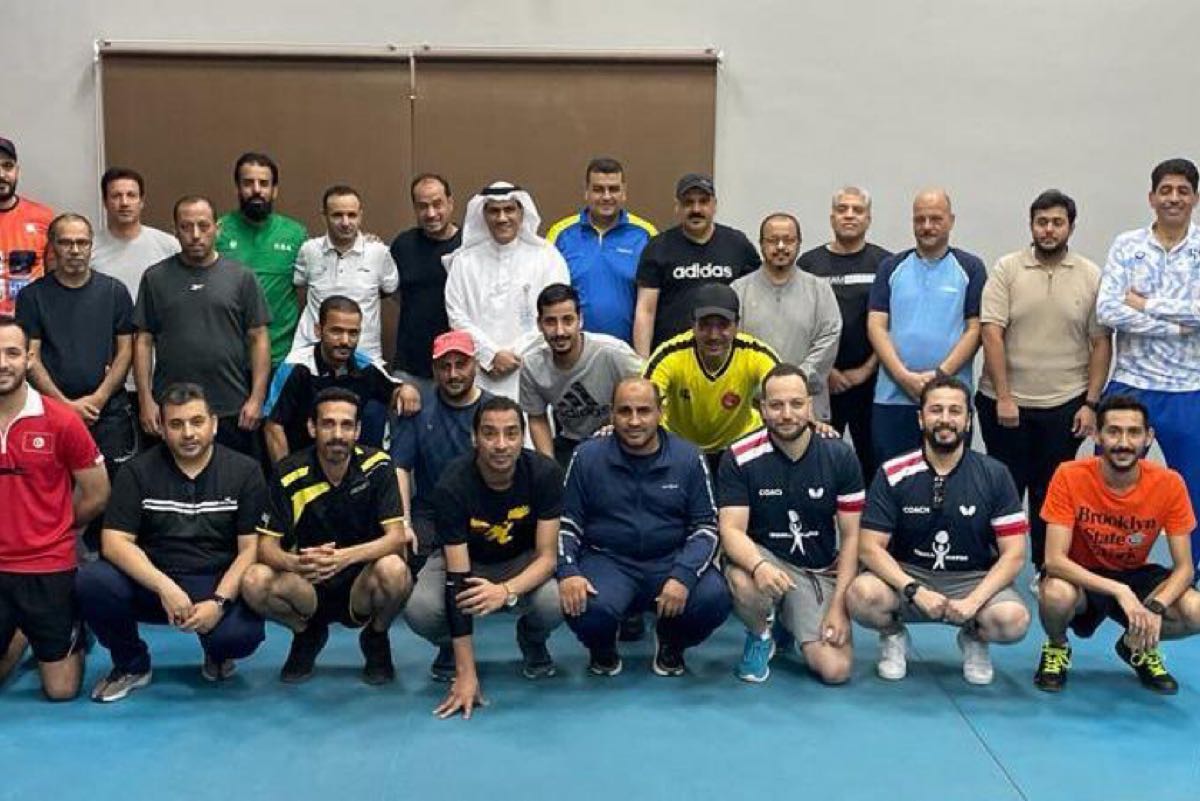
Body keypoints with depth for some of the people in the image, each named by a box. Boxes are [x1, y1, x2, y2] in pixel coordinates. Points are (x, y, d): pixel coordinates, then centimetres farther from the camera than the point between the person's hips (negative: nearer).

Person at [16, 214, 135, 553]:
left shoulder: (114, 291, 7)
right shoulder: (33, 296, 4)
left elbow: (125, 351, 5)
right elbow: (31, 357, 0)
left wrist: (98, 398, -7)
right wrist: (65, 404, -10)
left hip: (110, 412, 1)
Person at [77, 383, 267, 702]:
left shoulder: (244, 471, -1)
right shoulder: (138, 470, 1)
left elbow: (251, 548, -5)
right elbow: (115, 541, -8)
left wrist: (219, 601, -21)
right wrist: (164, 587, -23)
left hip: (218, 584, -2)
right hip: (151, 583, 2)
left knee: (243, 634, -33)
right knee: (90, 581, -27)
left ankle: (217, 652, 9)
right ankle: (132, 665, 2)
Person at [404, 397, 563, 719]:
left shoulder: (545, 473, -26)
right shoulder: (452, 485, -30)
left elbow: (546, 556, -23)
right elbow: (457, 579, -32)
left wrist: (507, 591, -47)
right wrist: (466, 674, -35)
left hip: (523, 562, 1)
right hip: (464, 560, 0)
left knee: (554, 603, -33)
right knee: (419, 609, -32)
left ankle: (532, 643, 6)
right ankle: (451, 647, 7)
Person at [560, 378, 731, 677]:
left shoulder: (687, 458, 1)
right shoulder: (587, 457, 1)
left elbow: (706, 526, 2)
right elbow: (566, 522, 4)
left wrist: (684, 575, -16)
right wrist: (568, 571, -15)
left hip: (671, 560, 1)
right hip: (608, 560, -1)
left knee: (715, 598, -27)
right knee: (585, 606, -33)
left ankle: (671, 643, 10)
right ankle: (602, 648, 8)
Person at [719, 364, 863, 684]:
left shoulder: (840, 457, -6)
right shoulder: (739, 458, -12)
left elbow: (851, 536, -2)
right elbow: (732, 529, -16)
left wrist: (838, 604, -10)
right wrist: (759, 566, -38)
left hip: (820, 572, 2)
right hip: (763, 559, -2)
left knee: (836, 669, -15)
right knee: (743, 582, -39)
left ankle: (789, 621, 21)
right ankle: (760, 636, 0)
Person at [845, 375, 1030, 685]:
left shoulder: (994, 475, -3)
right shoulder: (893, 474, -6)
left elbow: (1013, 553, -5)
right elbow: (870, 547, -9)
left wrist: (974, 601, -20)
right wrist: (916, 591, -23)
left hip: (973, 579, 1)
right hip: (907, 576, 0)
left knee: (1013, 619, -31)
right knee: (861, 594, -32)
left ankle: (974, 639, 8)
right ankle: (893, 637, 5)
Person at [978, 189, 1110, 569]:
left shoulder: (1091, 276, 3)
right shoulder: (1006, 269, -2)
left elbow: (1101, 344, 4)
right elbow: (992, 334, -8)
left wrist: (1091, 403, -2)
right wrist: (1003, 397, -12)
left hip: (1064, 405, 1)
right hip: (1006, 402, -1)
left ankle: (1047, 570, 22)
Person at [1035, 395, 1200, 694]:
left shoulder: (1169, 484, -16)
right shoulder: (1070, 477, -23)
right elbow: (1054, 560, -27)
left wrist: (1155, 607, -32)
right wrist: (1119, 591, -38)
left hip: (1136, 576, 3)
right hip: (1082, 577, -2)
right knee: (1055, 595, -37)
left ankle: (1140, 647, 10)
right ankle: (1057, 648, 1)